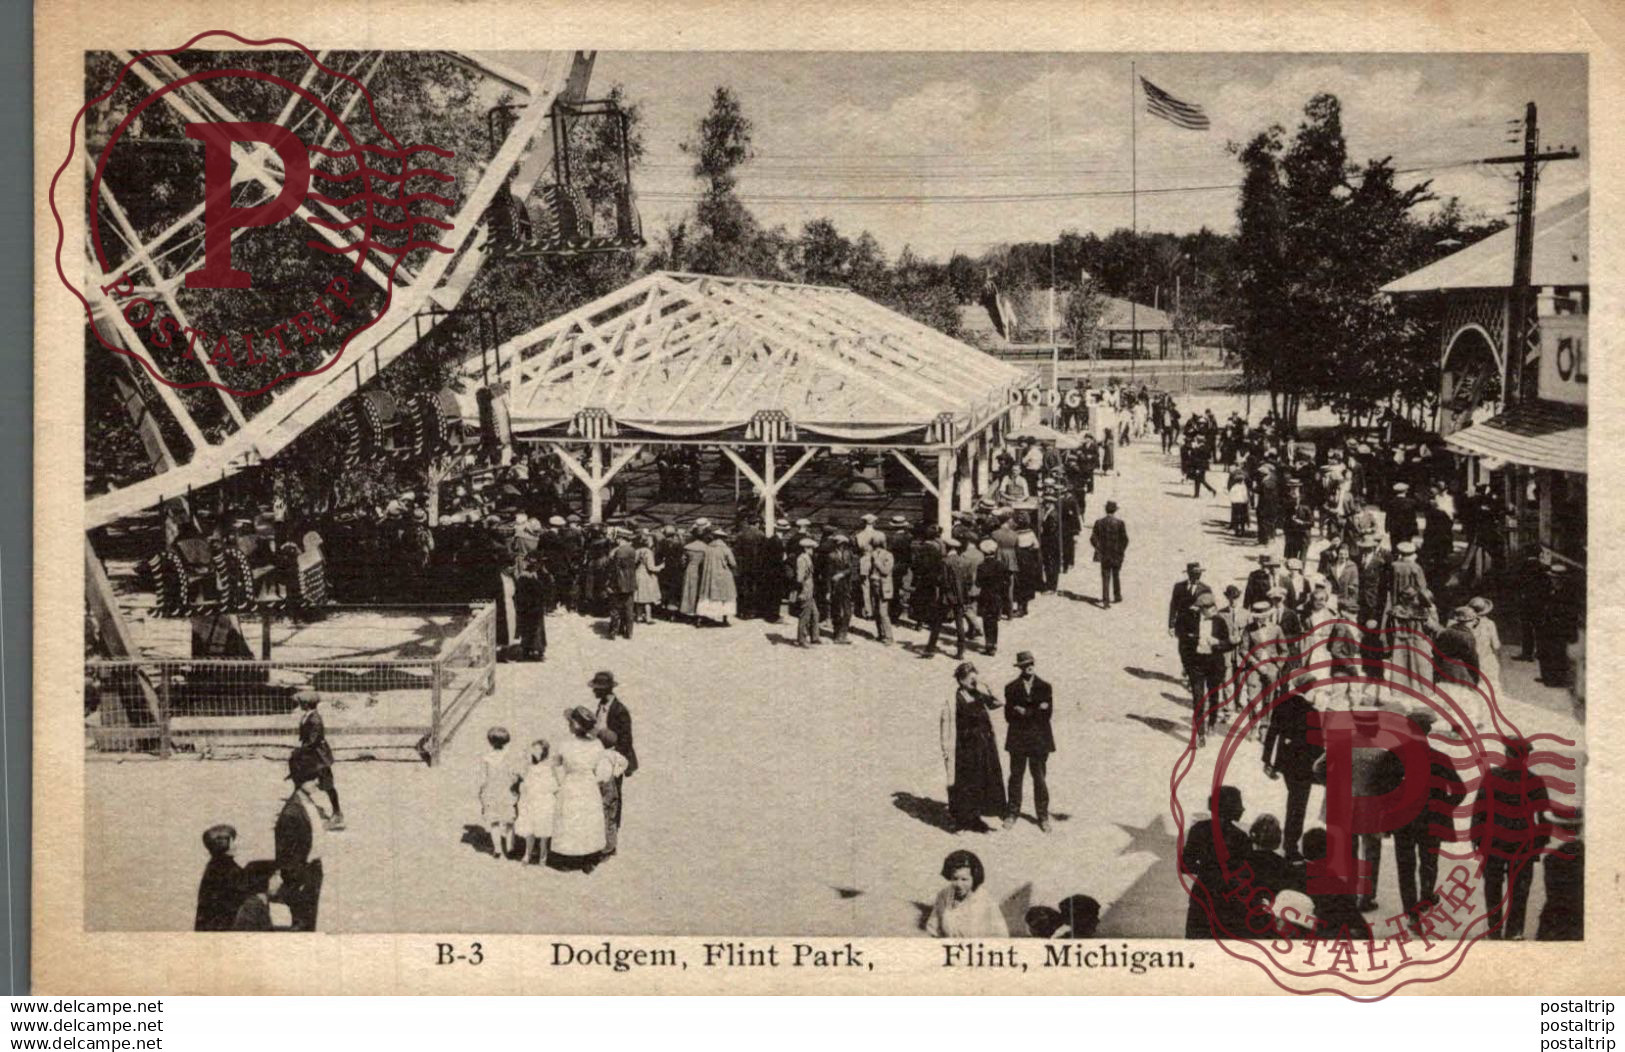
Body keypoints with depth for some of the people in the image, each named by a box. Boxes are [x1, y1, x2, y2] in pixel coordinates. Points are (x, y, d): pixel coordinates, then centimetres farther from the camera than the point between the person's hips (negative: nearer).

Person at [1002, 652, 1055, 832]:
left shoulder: (1045, 687, 2)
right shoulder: (1011, 688, 1)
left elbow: (1047, 714, -7)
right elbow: (1009, 715, -7)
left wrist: (1025, 712, -14)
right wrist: (1036, 711, -16)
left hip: (1039, 740, 0)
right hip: (1018, 740, 0)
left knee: (1039, 778, 3)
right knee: (1016, 776, 8)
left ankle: (1043, 816, 13)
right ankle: (1013, 813, 20)